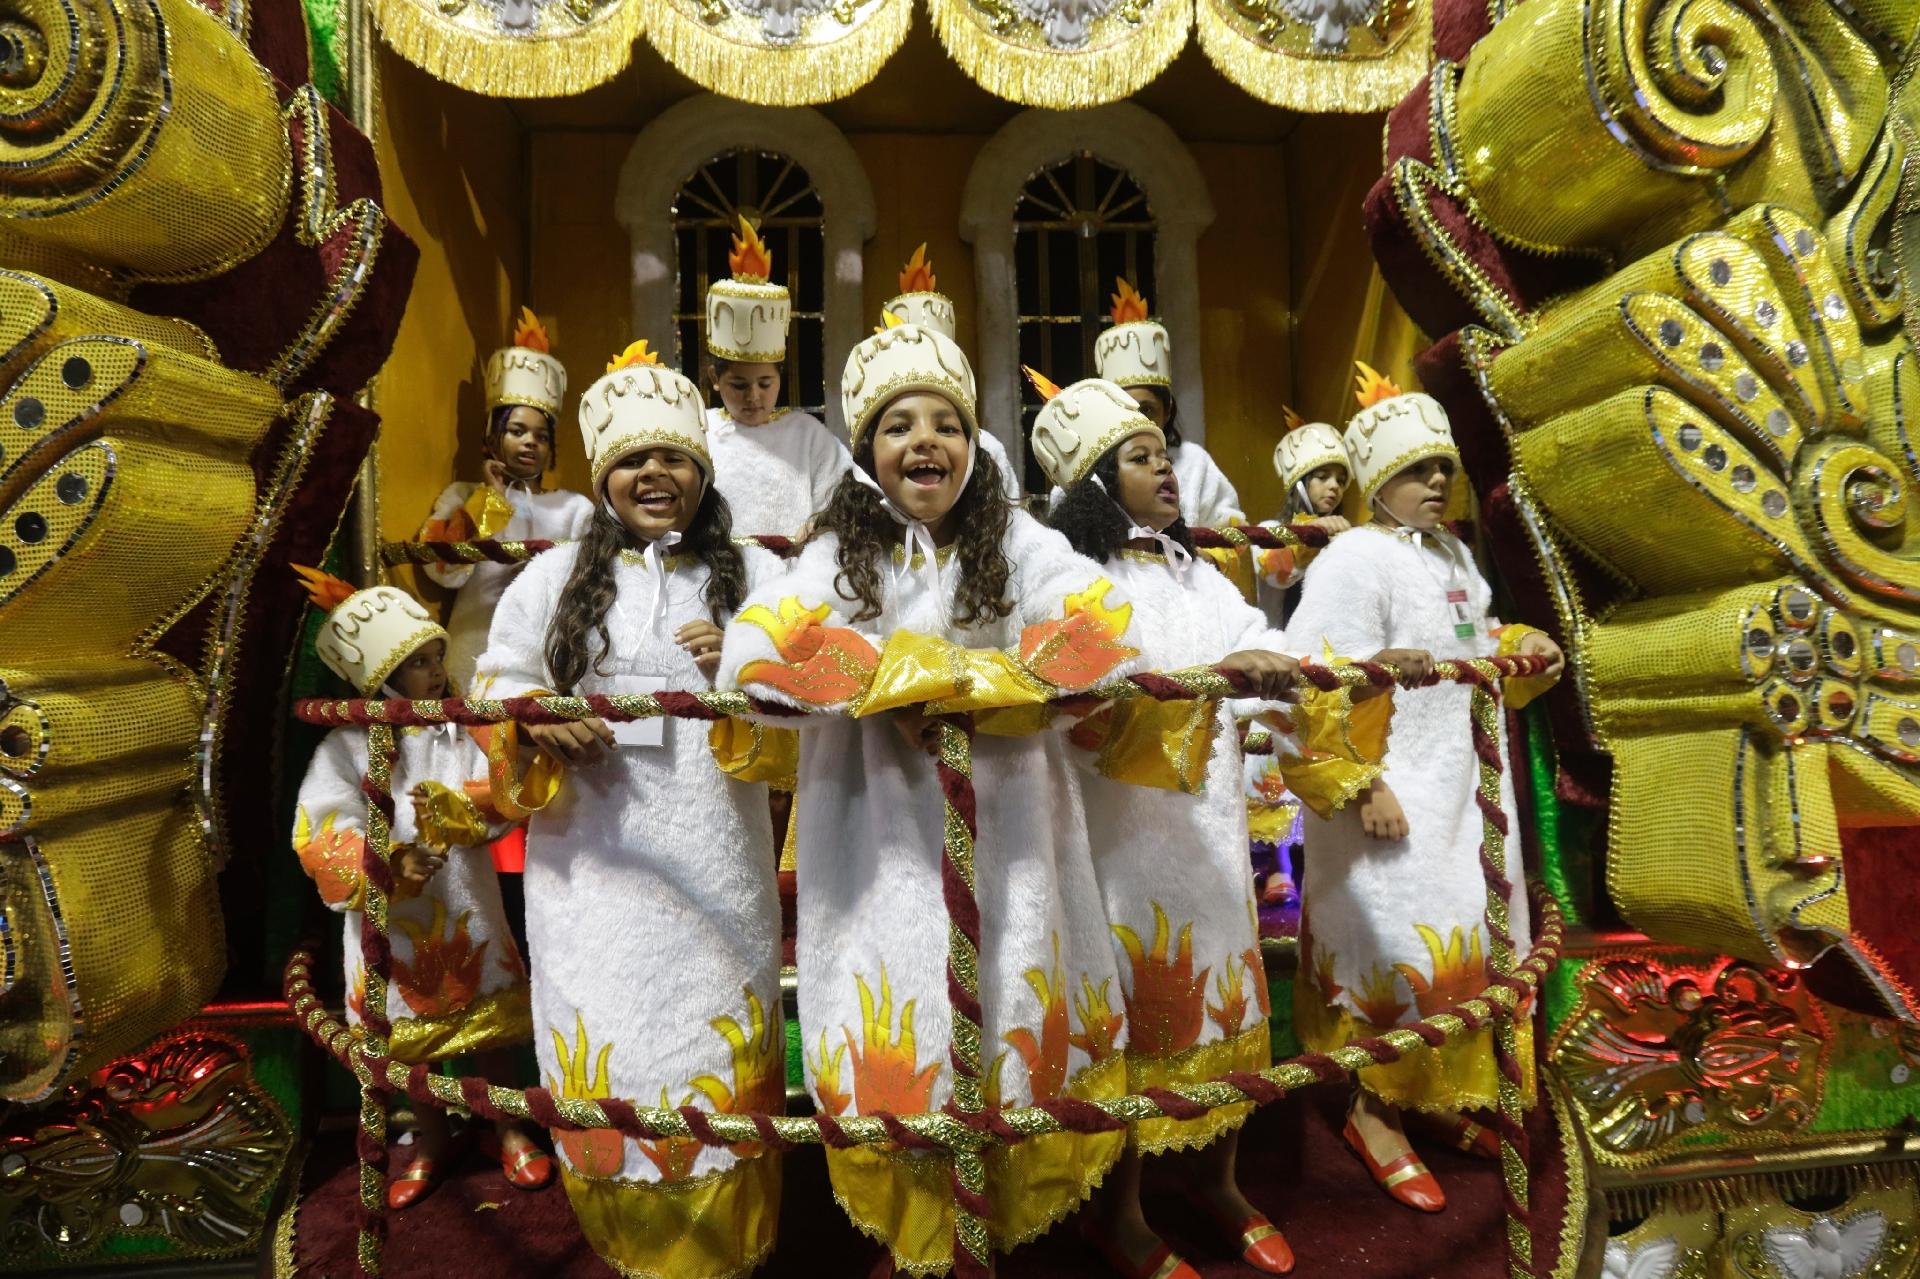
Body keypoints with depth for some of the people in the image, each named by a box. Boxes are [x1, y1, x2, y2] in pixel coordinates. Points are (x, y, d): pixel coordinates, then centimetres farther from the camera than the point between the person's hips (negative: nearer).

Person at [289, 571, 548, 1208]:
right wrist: (389, 863, -31)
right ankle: (431, 1140, 39)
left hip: (468, 910, 1)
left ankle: (508, 1129, 35)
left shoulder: (462, 731, -4)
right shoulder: (345, 748, -10)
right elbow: (321, 836, -17)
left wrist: (449, 805, -31)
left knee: (491, 1019, 14)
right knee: (409, 1028, 16)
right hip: (393, 917, -1)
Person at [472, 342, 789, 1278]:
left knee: (718, 1049, 7)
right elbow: (499, 685, 10)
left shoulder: (754, 574, 5)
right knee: (607, 1050, 6)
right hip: (596, 859, 1)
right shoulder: (555, 576, 8)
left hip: (714, 859, 0)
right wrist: (540, 720, -11)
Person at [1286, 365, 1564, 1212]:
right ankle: (1374, 1113, 15)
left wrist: (1521, 648, 5)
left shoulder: (1453, 553, 12)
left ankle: (1439, 1096, 33)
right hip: (1394, 793, -9)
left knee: (1468, 944, 16)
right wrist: (1364, 786, -25)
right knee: (1406, 948, -4)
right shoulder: (1355, 559, -15)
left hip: (1464, 788, 9)